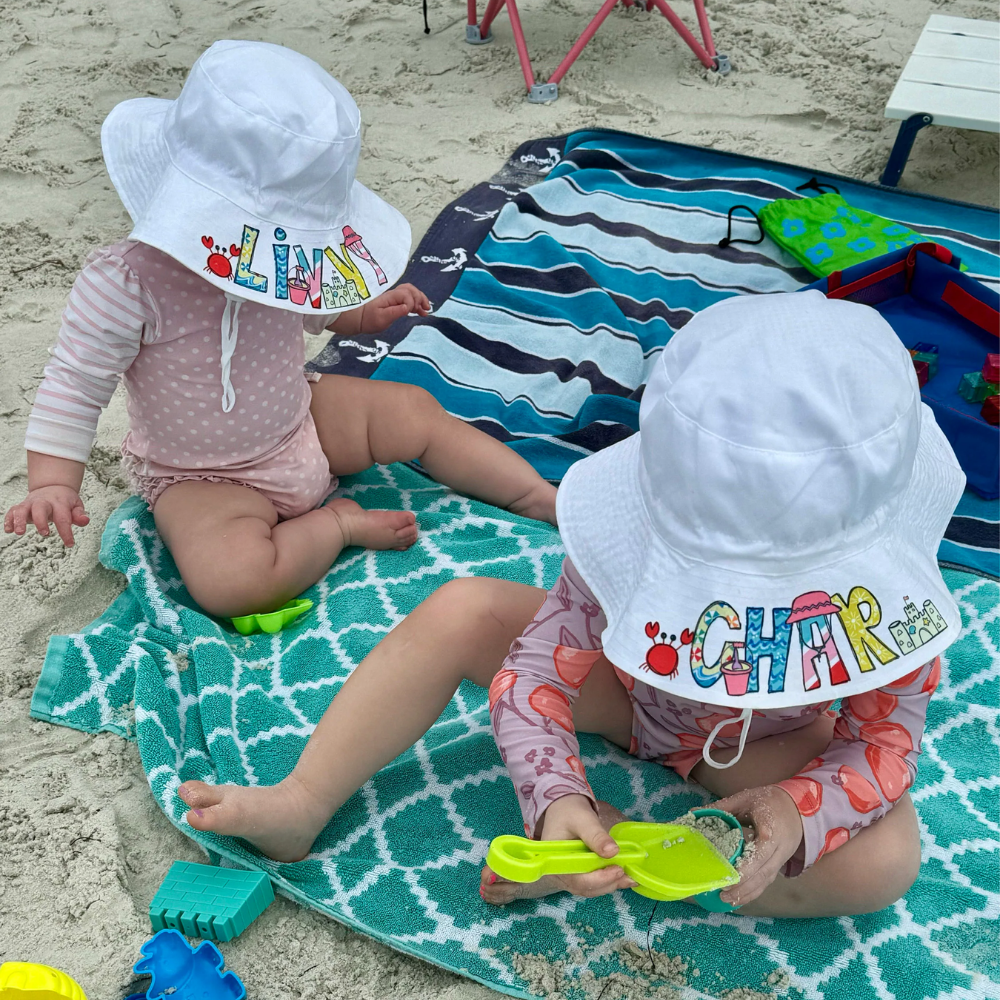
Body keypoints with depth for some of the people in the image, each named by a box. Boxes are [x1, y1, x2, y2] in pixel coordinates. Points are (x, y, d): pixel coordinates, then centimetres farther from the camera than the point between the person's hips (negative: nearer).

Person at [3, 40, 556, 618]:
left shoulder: (273, 256, -9)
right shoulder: (126, 283, -29)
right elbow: (75, 386, -21)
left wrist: (364, 315, 2)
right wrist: (54, 486, -30)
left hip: (299, 420, 6)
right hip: (201, 478, -6)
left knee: (416, 412, -4)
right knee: (231, 580, -33)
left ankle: (543, 499, 7)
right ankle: (338, 522, -9)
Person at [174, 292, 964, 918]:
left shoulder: (882, 586, -31)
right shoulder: (634, 549, -32)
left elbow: (886, 738, -22)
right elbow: (534, 674, -28)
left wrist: (798, 813, -42)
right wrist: (557, 795, -45)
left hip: (772, 747, 1)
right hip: (631, 689, 0)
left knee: (885, 858, -29)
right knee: (461, 611, -21)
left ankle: (617, 843, -24)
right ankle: (304, 803, -13)